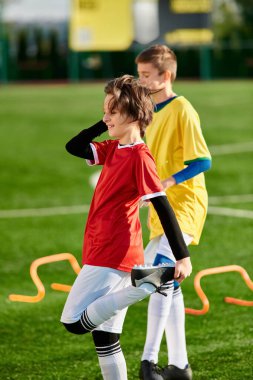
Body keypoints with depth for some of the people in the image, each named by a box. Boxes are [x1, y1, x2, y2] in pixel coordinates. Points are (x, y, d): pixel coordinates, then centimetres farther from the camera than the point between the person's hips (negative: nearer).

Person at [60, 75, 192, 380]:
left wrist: (183, 256, -21)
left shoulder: (139, 157, -15)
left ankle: (142, 283, -14)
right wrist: (106, 124, 8)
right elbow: (74, 147, 18)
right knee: (104, 337, 10)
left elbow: (162, 206, -18)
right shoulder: (113, 149, 10)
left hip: (112, 256, -9)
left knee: (74, 322, -12)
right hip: (107, 254, 9)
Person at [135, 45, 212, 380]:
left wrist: (165, 184, -26)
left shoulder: (182, 110, -11)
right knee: (168, 285, 12)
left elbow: (202, 161, -17)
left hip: (184, 204, -9)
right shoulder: (151, 113, 14)